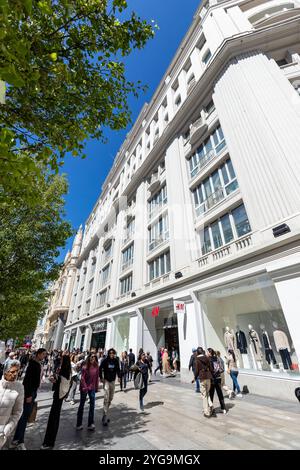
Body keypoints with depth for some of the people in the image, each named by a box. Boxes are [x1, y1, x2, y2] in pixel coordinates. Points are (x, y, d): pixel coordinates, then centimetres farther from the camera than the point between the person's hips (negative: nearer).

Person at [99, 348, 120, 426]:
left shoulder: (116, 361, -5)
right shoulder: (105, 360, -14)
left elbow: (118, 369, 8)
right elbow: (100, 369, -7)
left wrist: (119, 377, -1)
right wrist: (101, 377, -12)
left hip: (113, 381, 5)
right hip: (106, 380, -4)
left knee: (110, 398, 15)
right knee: (106, 398, -11)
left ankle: (105, 415, 32)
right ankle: (105, 417, -1)